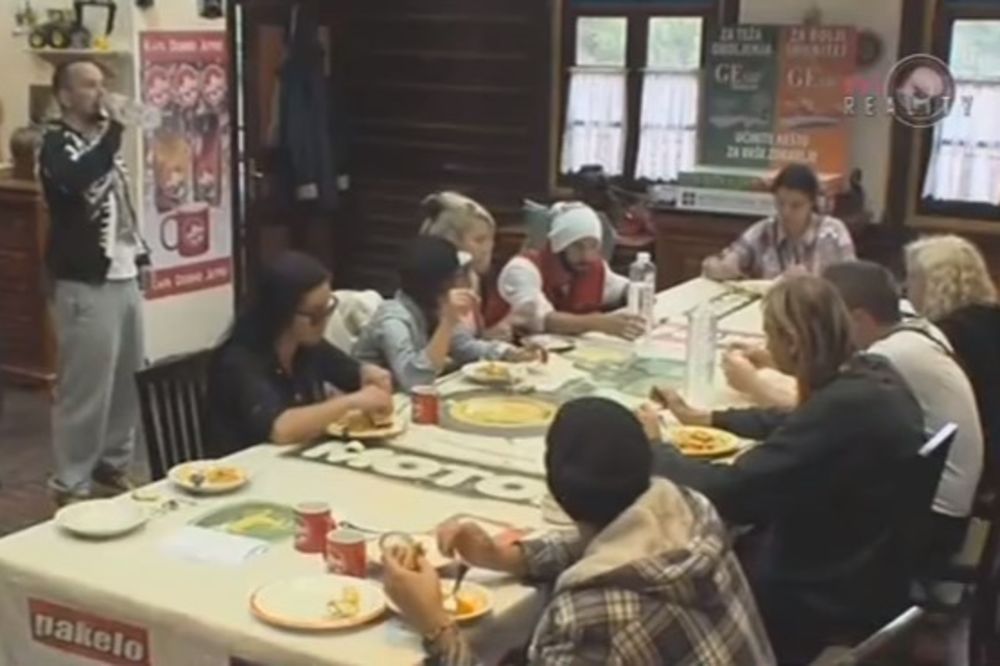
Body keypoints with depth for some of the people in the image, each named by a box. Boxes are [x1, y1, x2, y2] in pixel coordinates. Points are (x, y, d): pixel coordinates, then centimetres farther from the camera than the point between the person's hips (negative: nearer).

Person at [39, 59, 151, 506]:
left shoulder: (103, 139, 16)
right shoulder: (57, 144, -8)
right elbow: (78, 181, -31)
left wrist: (140, 252, 20)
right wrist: (113, 130, -26)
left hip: (123, 277, 8)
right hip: (85, 283, -8)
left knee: (129, 379, 12)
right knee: (86, 385, -5)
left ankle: (112, 465, 26)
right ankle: (72, 483, 5)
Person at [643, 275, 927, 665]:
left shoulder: (841, 407, -30)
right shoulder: (869, 375, -3)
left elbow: (729, 492, -26)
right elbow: (795, 425, 18)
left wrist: (653, 449, -10)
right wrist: (704, 418, 19)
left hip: (837, 598, -8)